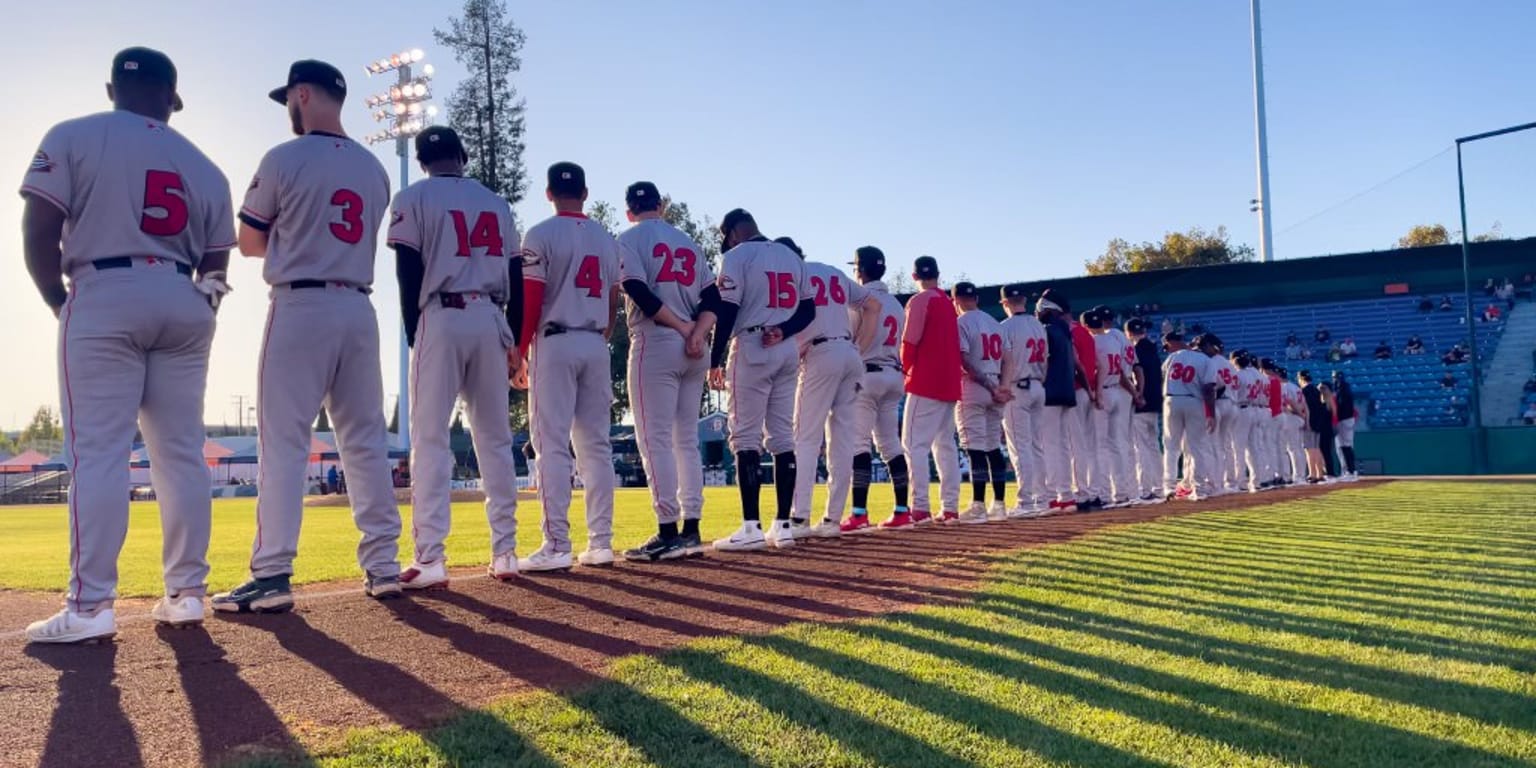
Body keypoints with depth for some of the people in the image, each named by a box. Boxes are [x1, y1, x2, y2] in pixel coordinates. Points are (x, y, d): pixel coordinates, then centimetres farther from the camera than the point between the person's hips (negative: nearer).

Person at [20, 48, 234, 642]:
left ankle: (90, 606, -7)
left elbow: (38, 237, -4)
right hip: (184, 304, 4)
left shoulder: (73, 138, 3)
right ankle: (186, 593, 8)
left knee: (97, 453, -4)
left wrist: (59, 303, 8)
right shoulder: (204, 167, 14)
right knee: (182, 454, 5)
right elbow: (214, 266, 11)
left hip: (103, 298, -3)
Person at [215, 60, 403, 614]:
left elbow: (250, 244, 2)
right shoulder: (374, 169, 13)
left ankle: (271, 577, -7)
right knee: (365, 440, 8)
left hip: (300, 308, -5)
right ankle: (383, 566, 9)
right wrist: (298, 238, 15)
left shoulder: (285, 160, -5)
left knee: (283, 442, -4)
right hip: (358, 309, 6)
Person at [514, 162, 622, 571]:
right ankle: (600, 542, 9)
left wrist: (519, 354, -3)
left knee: (552, 445, -5)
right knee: (596, 445, 8)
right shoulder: (607, 240, 12)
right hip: (596, 346, 5)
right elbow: (613, 304, 13)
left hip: (554, 343, -5)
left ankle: (557, 545, -8)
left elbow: (530, 302, -9)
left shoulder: (541, 235, -4)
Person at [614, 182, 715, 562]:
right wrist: (697, 333, -6)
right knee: (687, 440, 10)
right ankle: (691, 531, 10)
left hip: (655, 346, -6)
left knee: (655, 440, -5)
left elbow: (640, 293, -14)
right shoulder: (688, 242, 19)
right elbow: (712, 298, 9)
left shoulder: (630, 239, 1)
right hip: (693, 352, 6)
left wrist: (683, 328, -10)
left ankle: (668, 533, -9)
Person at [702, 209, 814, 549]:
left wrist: (715, 360, -5)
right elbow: (808, 310, 12)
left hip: (751, 349, -6)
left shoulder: (736, 256, -4)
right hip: (788, 352, 6)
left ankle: (751, 527, -10)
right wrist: (782, 331, -3)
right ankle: (782, 525, 7)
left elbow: (727, 312, -10)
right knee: (782, 437, 7)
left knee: (746, 436, -4)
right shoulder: (792, 257, 17)